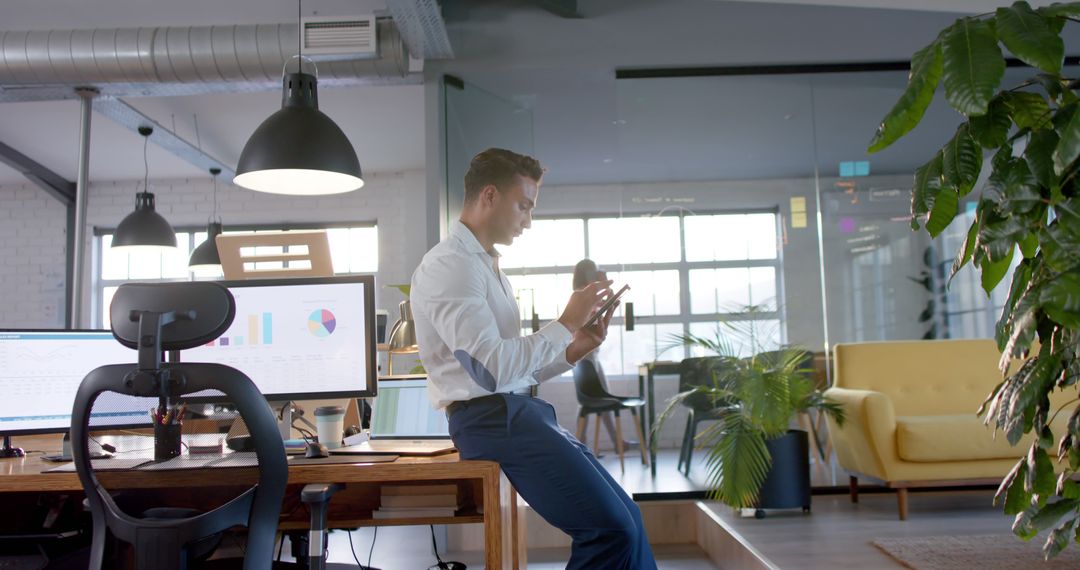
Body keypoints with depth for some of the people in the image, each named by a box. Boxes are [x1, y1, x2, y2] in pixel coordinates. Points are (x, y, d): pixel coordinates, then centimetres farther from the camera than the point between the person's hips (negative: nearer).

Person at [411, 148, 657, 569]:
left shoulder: (487, 266, 19)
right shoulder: (449, 264, -11)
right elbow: (494, 368, -22)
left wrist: (573, 349, 3)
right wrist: (565, 324, -12)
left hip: (516, 410, 10)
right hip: (491, 416, -10)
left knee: (624, 518, 9)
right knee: (611, 529, -16)